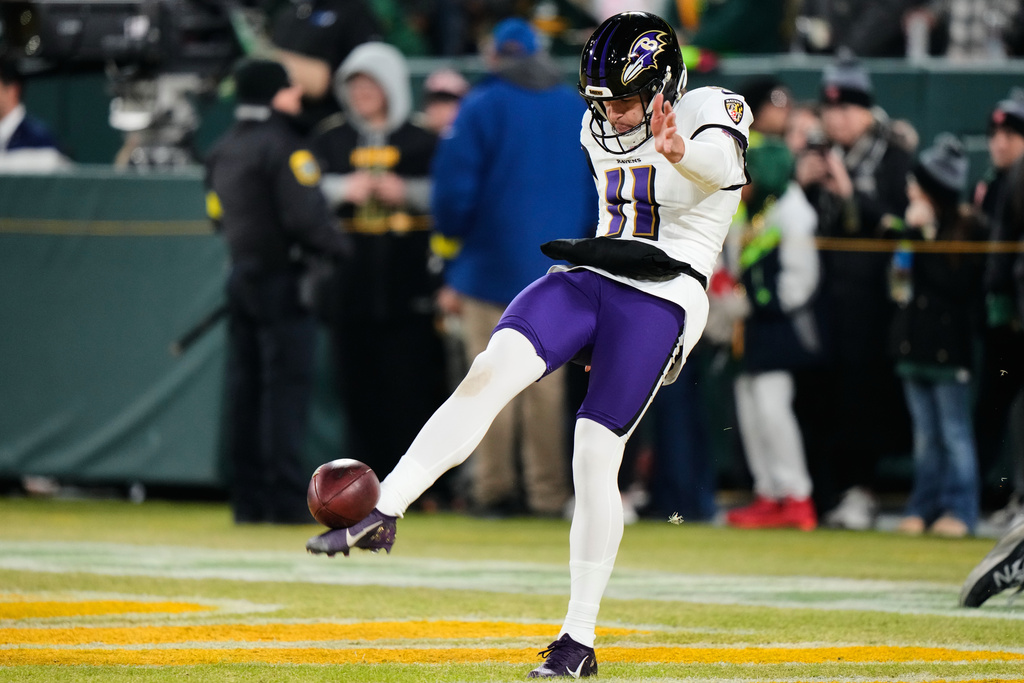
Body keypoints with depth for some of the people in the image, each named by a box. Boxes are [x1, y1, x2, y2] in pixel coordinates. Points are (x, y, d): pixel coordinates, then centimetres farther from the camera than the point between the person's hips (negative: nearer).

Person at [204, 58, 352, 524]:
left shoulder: (222, 151, 13)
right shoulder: (283, 146, -13)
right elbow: (305, 217, -19)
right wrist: (339, 247, -6)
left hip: (241, 273, 8)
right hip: (281, 280, -8)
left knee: (245, 386, 9)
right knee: (288, 384, -7)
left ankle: (249, 498, 10)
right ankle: (287, 499, -10)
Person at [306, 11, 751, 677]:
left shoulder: (711, 111, -8)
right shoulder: (600, 130, 14)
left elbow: (718, 164, -33)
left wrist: (680, 153, -54)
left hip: (659, 303, -6)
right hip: (587, 278, 6)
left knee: (595, 458, -10)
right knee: (492, 370, -21)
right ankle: (383, 515, -25)